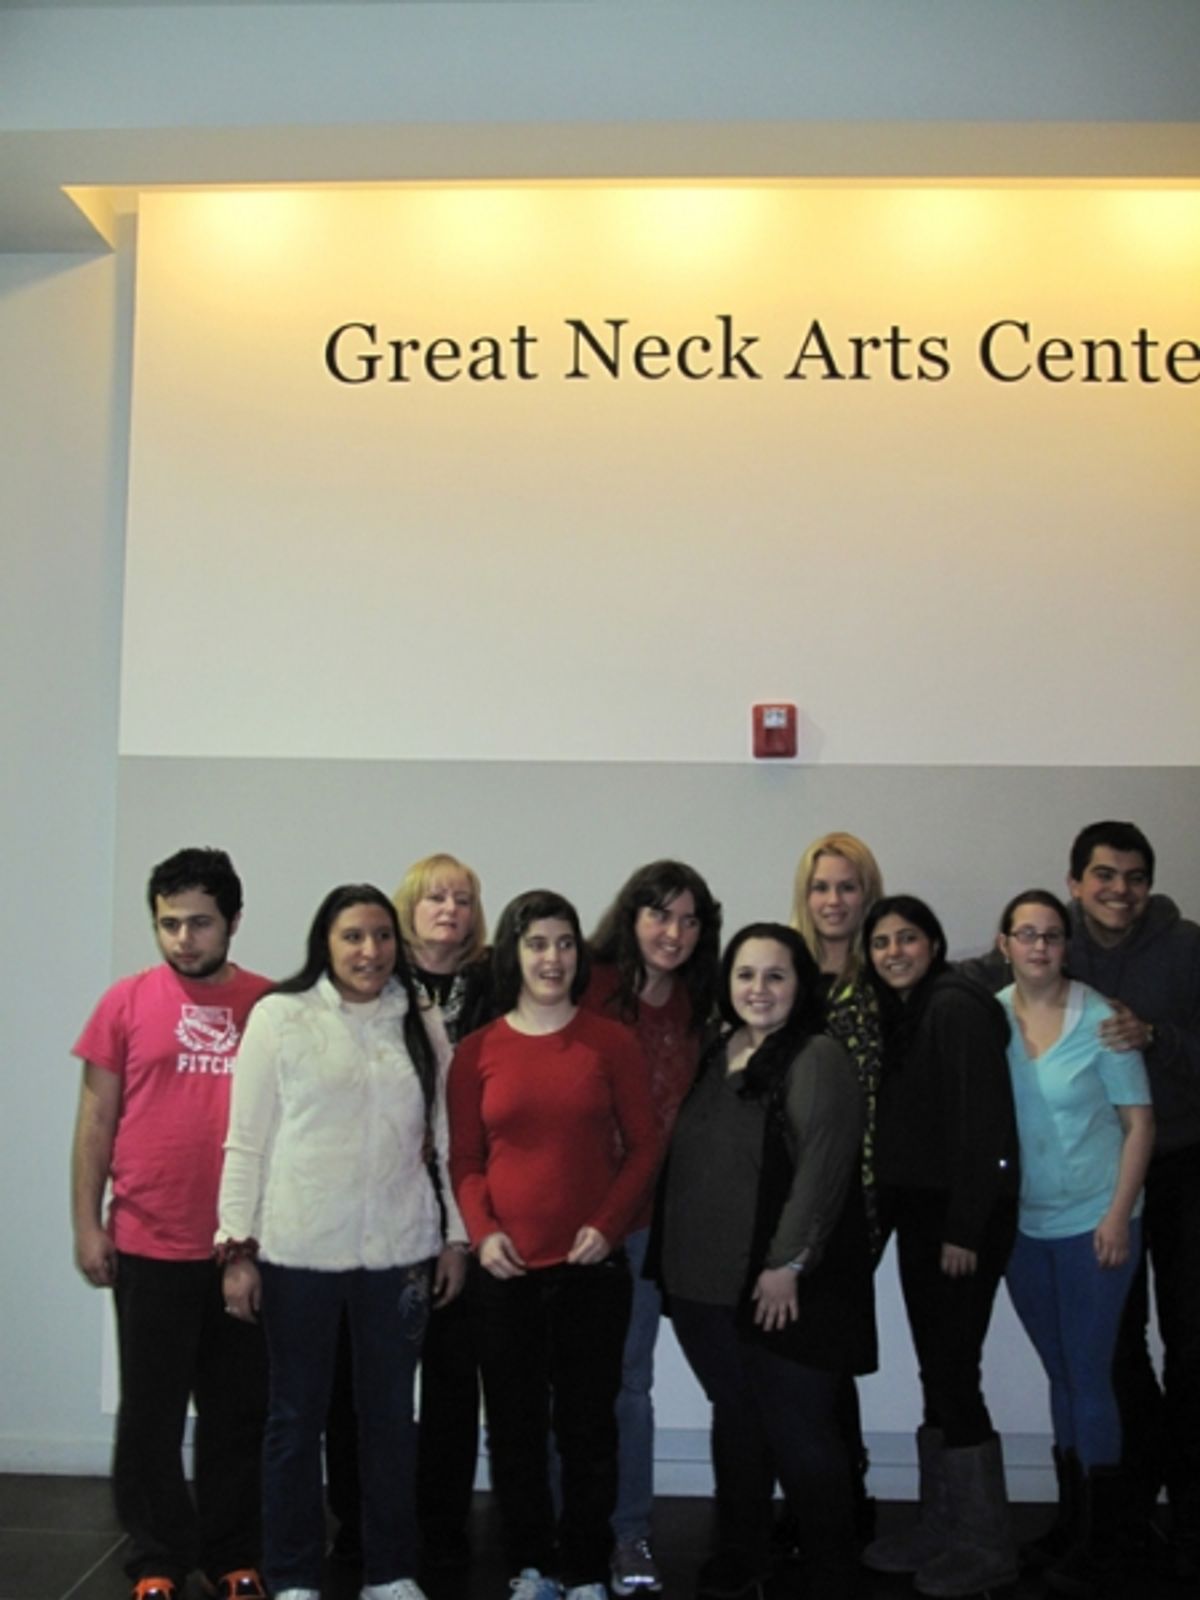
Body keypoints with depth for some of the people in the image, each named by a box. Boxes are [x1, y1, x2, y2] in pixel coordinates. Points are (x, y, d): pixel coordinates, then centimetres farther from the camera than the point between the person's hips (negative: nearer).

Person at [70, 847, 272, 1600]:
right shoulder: (127, 1002, -1)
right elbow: (97, 1122, 3)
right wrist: (86, 1224, -1)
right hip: (149, 1247, 0)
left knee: (240, 1412, 11)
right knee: (151, 1412, 10)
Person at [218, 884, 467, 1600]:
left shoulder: (419, 1025, 6)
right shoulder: (280, 1016, -2)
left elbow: (445, 1139, 10)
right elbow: (247, 1141, -2)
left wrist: (455, 1236, 9)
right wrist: (238, 1246, -6)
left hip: (399, 1250, 2)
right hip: (299, 1248, -2)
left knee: (391, 1413, 12)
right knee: (298, 1415, 9)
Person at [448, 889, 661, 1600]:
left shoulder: (612, 1041, -1)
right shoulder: (477, 1051, 2)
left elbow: (644, 1146, 1)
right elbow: (465, 1159, 5)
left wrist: (609, 1223, -11)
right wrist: (482, 1230, -9)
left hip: (592, 1267, -1)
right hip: (508, 1270, 1)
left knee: (589, 1423, 8)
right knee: (516, 1425, 10)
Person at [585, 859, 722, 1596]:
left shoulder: (694, 1008, 8)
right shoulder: (589, 990, -11)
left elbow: (686, 1112, 13)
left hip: (647, 1215, 4)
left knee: (630, 1378, 13)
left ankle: (630, 1532, 24)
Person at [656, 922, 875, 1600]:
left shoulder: (817, 1058, -10)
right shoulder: (714, 1056, 12)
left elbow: (823, 1167, -18)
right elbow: (686, 1163, 20)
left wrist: (787, 1264, -21)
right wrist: (675, 1259, 16)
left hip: (782, 1285, -7)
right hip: (707, 1282, 7)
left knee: (800, 1433, 1)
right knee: (736, 1422, 18)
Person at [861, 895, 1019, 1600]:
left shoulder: (956, 1008, -13)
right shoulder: (903, 1015, 14)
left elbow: (983, 1124, -19)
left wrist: (964, 1230, -20)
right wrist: (898, 1210, 10)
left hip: (965, 1217, -9)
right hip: (920, 1214, 9)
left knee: (955, 1375, -4)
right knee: (937, 1374, 13)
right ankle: (942, 1528, 23)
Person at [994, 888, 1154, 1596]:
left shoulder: (1101, 1019, -10)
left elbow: (1140, 1122, -8)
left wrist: (1119, 1215, -13)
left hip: (1093, 1222, -3)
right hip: (1021, 1224, 4)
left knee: (1089, 1374, 0)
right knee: (1061, 1374, 15)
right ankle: (1071, 1525, 28)